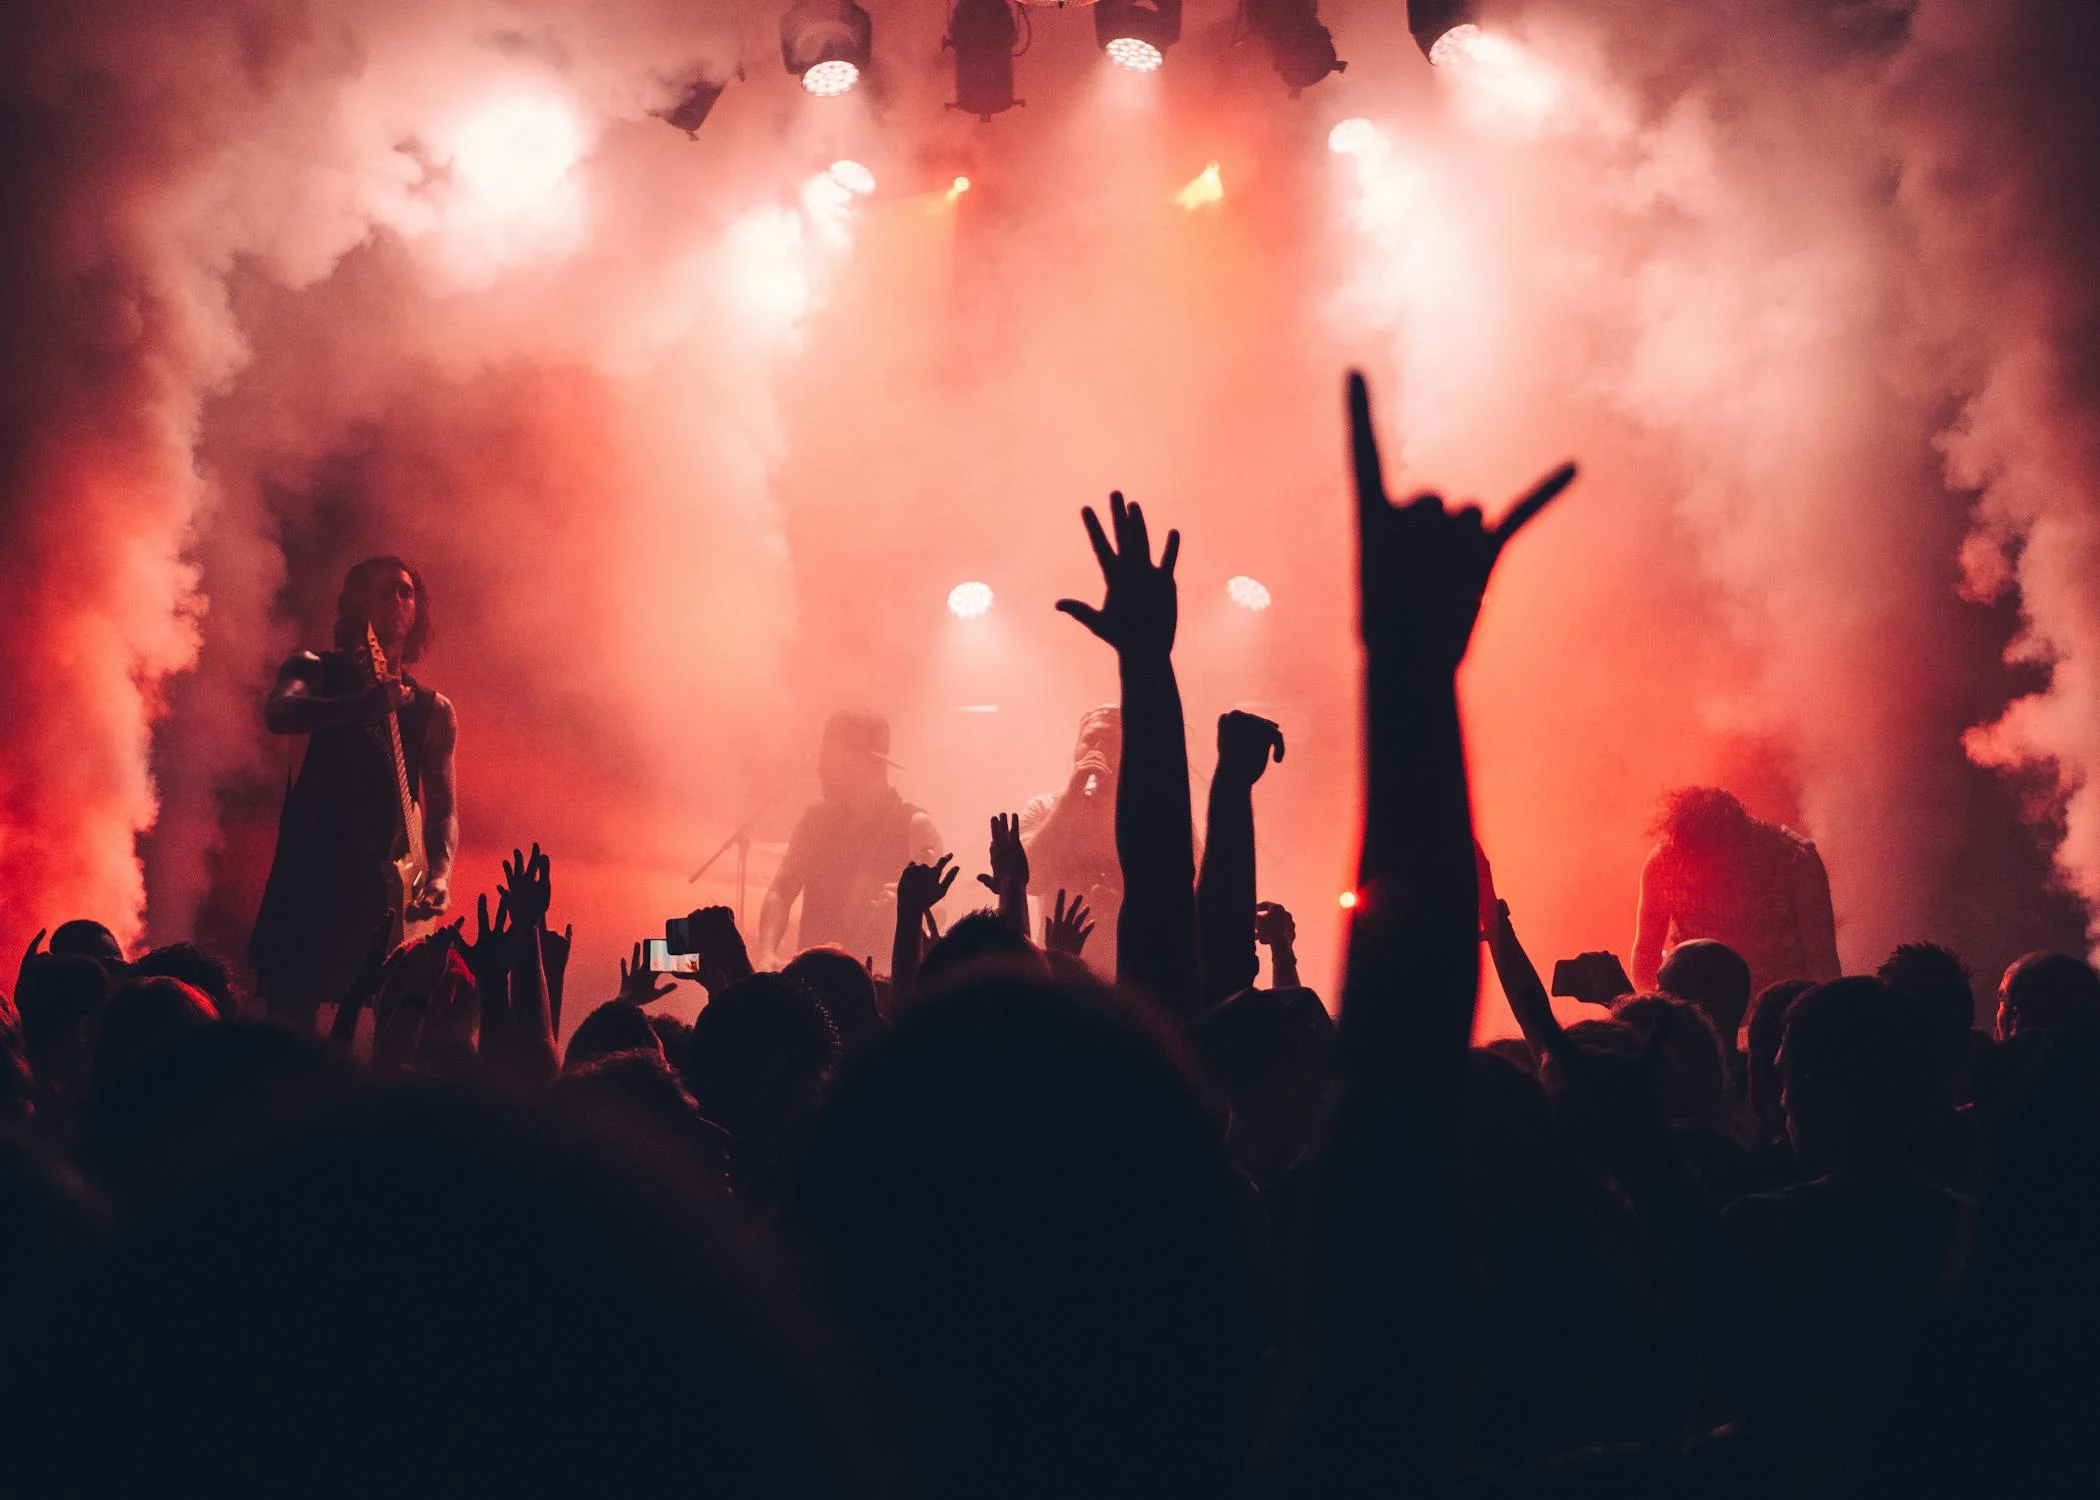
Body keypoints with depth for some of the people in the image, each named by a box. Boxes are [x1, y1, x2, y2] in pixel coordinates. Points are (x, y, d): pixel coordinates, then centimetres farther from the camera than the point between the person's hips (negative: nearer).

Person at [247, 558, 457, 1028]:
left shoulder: (432, 710, 13)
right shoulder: (315, 672, 5)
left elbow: (443, 809, 8)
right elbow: (279, 714, -17)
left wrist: (439, 874, -12)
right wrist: (364, 705, -34)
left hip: (386, 885, 2)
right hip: (308, 882, -2)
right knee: (289, 1022, -6)